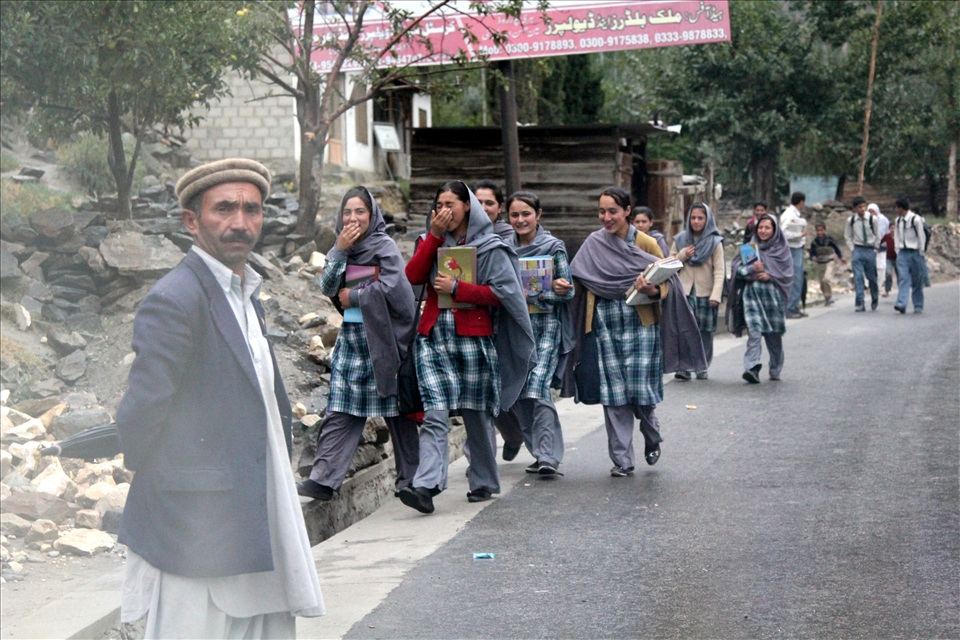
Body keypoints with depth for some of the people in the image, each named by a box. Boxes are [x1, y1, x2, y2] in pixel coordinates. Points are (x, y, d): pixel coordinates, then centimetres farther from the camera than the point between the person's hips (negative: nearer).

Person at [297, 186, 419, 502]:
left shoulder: (384, 246, -6)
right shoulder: (343, 248, 11)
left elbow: (390, 287, -19)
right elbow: (327, 287, 1)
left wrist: (353, 296, -8)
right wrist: (340, 251, -9)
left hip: (383, 339, -5)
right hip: (351, 340, 5)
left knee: (396, 411, 4)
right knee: (340, 413, -1)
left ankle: (410, 478, 15)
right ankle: (324, 479, -4)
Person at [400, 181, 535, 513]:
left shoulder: (490, 247, 2)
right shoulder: (433, 241, 15)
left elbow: (500, 292, -7)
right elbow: (413, 275, -1)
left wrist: (456, 288, -13)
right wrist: (434, 235, -4)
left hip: (473, 338, -2)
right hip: (434, 337, 2)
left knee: (477, 414, 6)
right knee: (434, 414, -11)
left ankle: (484, 482, 21)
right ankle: (426, 486, -22)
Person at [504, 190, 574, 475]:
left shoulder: (554, 246, 0)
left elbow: (568, 289, -1)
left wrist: (555, 288, -21)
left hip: (545, 324, -5)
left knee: (537, 387, -17)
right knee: (514, 391, 2)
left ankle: (548, 456, -15)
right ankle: (540, 451, 16)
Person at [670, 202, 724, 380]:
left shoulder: (715, 242, 3)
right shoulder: (680, 240, 10)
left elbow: (719, 271, -2)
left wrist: (716, 295, -13)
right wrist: (682, 256, -3)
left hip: (705, 293, -1)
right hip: (684, 292, 1)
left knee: (705, 332, 2)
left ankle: (702, 367, 12)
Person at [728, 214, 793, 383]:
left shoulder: (782, 249, 8)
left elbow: (788, 273, 1)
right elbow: (736, 268, 4)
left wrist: (770, 276, -14)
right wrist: (752, 269, -14)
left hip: (773, 295, 0)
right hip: (752, 294, 0)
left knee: (774, 335, 7)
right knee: (754, 331, -15)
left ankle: (775, 370, 22)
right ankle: (752, 368, -25)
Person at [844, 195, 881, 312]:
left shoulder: (872, 219, -5)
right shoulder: (851, 220, -2)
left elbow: (877, 235, 8)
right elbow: (848, 236, 11)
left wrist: (875, 248, 4)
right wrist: (852, 249, 2)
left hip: (870, 250, 0)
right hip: (857, 250, 0)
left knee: (872, 276, 9)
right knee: (858, 277, -8)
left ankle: (875, 300, 32)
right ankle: (859, 303, -8)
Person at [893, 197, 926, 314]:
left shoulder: (916, 220, -11)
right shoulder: (898, 221, 9)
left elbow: (922, 237, -6)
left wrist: (920, 253, -5)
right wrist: (898, 251, 7)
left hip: (915, 252, -4)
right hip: (902, 253, 4)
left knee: (917, 281, 3)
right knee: (903, 278, -9)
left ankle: (918, 306, 13)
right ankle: (901, 304, -18)